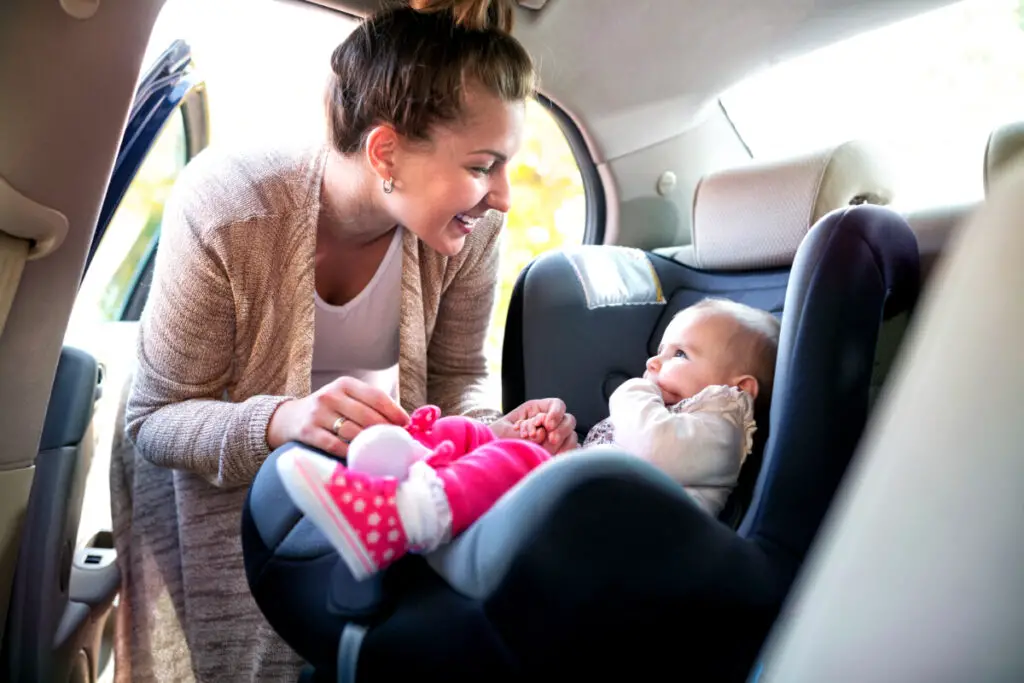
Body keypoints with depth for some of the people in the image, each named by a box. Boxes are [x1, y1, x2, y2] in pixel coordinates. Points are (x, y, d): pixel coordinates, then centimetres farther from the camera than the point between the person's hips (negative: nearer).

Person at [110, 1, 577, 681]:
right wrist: (280, 421, -42)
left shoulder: (470, 229, -22)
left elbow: (455, 382, -7)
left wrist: (497, 431, -29)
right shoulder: (226, 208, -31)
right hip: (213, 468, -2)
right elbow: (155, 418, -22)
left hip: (366, 472, 3)